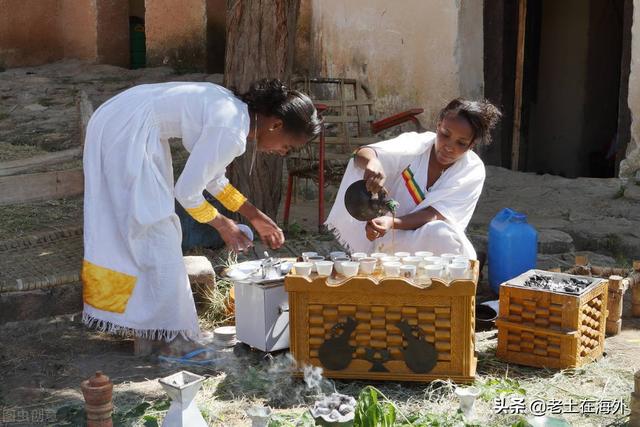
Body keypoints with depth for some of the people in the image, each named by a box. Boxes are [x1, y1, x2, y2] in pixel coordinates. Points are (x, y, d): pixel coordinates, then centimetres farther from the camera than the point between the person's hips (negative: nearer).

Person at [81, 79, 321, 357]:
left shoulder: (237, 112, 6)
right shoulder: (230, 132, -22)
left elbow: (213, 178, 18)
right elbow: (186, 192, -17)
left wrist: (256, 217, 18)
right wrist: (223, 225, -1)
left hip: (116, 122, 10)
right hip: (127, 133, -10)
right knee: (155, 232, -3)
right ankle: (167, 333, 7)